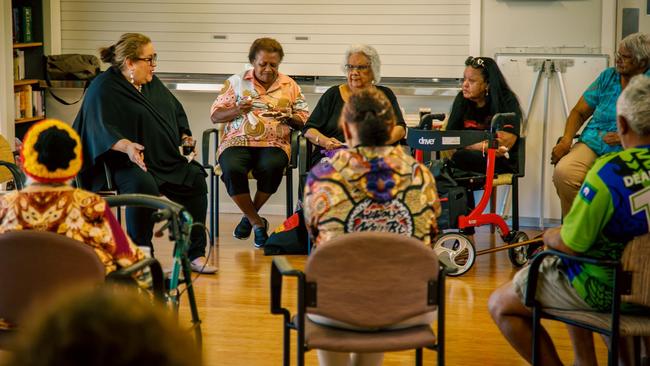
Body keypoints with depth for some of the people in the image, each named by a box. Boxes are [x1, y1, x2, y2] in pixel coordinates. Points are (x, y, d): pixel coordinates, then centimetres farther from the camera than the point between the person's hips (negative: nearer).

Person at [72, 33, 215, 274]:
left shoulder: (152, 83, 17)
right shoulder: (104, 88, -8)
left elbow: (176, 112, 28)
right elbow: (101, 129, -21)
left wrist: (184, 137, 9)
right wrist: (126, 146, -39)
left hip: (166, 159, 7)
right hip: (126, 161, -7)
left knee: (196, 180, -15)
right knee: (143, 186, -36)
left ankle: (195, 254, -9)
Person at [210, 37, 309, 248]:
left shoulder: (290, 86, 14)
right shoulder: (236, 82, 12)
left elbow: (305, 121, 12)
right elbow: (215, 116, 8)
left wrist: (288, 118, -10)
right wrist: (237, 110, -11)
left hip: (274, 143, 0)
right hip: (237, 141, 0)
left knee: (272, 167, -35)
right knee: (232, 170, -34)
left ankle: (250, 216, -8)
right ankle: (257, 223, -14)